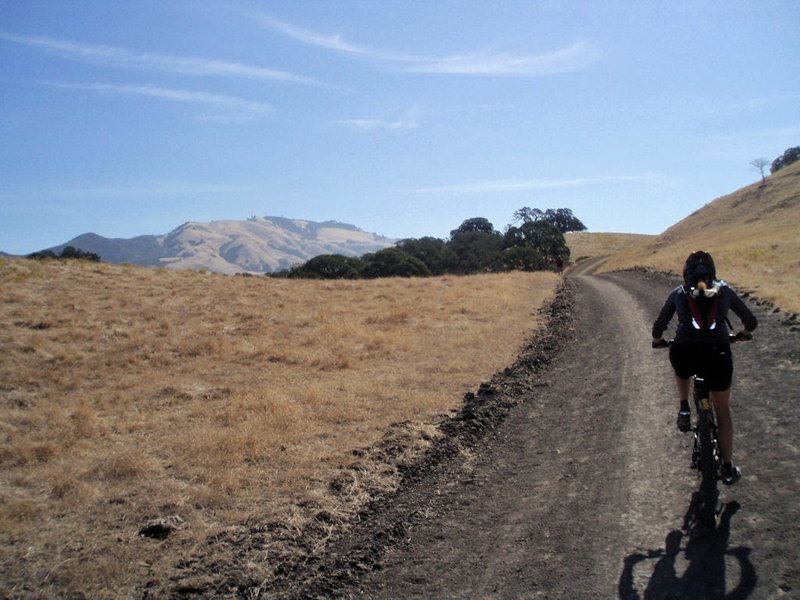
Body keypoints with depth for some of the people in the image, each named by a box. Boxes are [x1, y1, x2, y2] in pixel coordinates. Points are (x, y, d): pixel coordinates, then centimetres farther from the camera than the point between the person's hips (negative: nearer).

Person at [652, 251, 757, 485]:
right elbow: (751, 322, 21)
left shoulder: (678, 293, 14)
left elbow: (659, 326, 19)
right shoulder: (725, 290, 15)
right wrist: (744, 333, 43)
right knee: (723, 409, 20)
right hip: (718, 353, 0)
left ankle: (684, 408, 17)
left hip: (684, 353, 0)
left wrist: (657, 340, 41)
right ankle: (728, 468, 24)